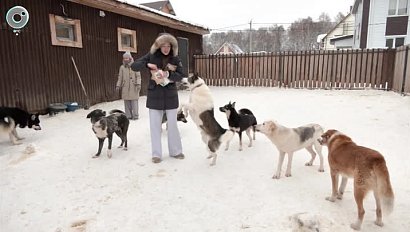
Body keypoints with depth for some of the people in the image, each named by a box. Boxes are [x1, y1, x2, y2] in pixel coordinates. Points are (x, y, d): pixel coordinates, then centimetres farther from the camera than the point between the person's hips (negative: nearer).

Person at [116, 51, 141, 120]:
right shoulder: (122, 67, 10)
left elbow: (138, 76, -1)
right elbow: (120, 77, 12)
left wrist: (138, 84, -12)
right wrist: (118, 85, 7)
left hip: (133, 87, -3)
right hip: (125, 87, 3)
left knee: (134, 101, -5)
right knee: (127, 102, 3)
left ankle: (135, 115, 2)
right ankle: (128, 115, 11)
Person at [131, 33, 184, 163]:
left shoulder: (175, 58, 1)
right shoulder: (151, 55, -1)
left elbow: (180, 76, -6)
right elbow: (134, 66, -4)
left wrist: (168, 74, -23)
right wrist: (147, 64, -21)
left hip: (170, 95, 1)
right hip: (155, 95, 0)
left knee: (173, 124, 8)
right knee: (155, 125, 3)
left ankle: (175, 151, 23)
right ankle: (156, 154, 15)